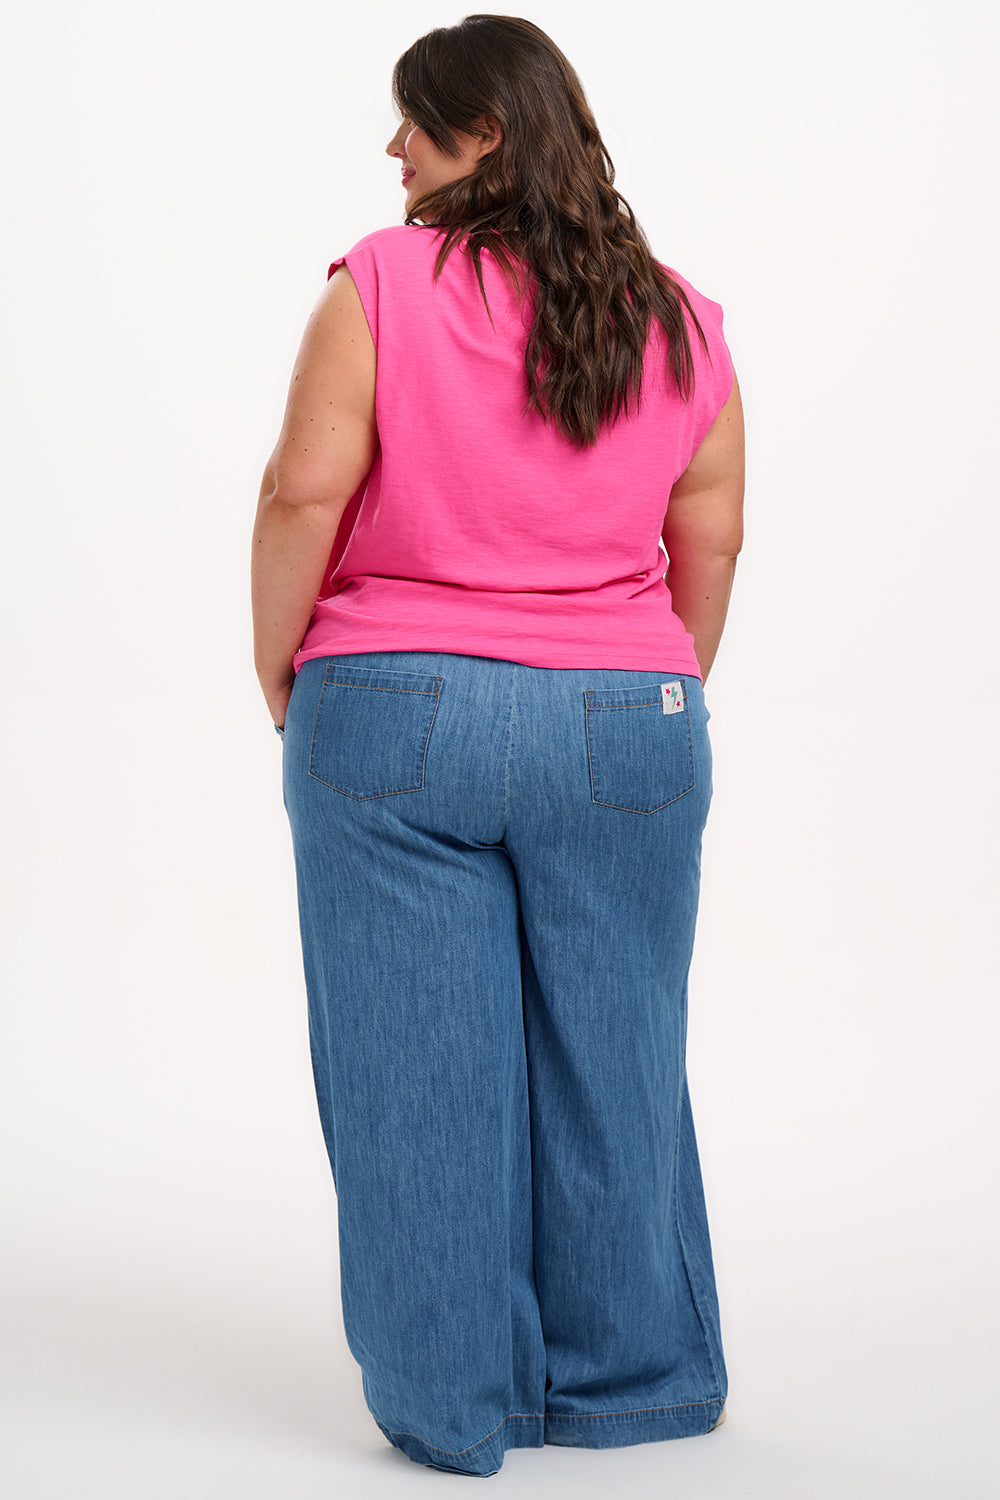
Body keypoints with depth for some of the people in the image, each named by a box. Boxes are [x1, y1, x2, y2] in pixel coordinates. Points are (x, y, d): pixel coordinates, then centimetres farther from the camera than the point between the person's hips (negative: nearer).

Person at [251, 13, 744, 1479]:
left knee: (415, 1069, 6)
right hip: (624, 727, 3)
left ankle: (451, 1400, 15)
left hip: (395, 714, -3)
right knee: (613, 1061, 13)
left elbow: (305, 494, -10)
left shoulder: (381, 284, -6)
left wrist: (281, 675, 2)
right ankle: (635, 1380, 24)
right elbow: (711, 535, 7)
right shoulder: (679, 320, 6)